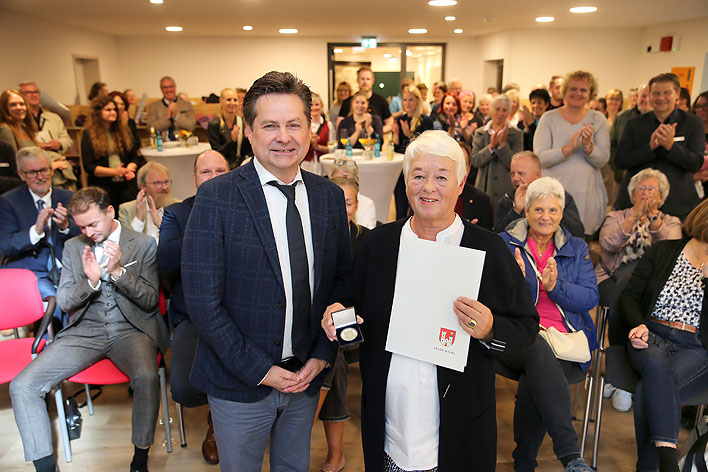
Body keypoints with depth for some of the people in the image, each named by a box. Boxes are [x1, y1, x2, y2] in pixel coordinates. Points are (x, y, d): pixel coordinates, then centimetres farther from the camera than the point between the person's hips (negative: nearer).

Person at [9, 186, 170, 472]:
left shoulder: (144, 244, 1)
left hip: (130, 329, -3)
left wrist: (118, 271, -18)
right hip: (85, 330, 4)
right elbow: (63, 302, 7)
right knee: (22, 386, -15)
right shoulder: (73, 247, 11)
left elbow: (150, 300, -3)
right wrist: (90, 281, -14)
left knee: (147, 377, -34)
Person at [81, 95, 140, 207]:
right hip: (103, 187, -3)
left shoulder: (123, 131, 14)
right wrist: (114, 171, -17)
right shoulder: (89, 134, 2)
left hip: (127, 185, 3)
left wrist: (129, 168, -9)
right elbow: (88, 166, -4)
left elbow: (134, 157, 14)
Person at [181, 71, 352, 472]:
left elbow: (342, 281, 5)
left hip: (306, 375, 4)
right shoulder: (216, 197, -15)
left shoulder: (330, 196, -1)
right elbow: (203, 300, -16)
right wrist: (260, 370, -14)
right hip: (241, 383, -3)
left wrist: (322, 355, -3)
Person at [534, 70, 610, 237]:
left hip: (586, 194, 2)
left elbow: (603, 160, 1)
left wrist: (588, 146, -18)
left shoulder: (597, 120, 8)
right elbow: (540, 158, -9)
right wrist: (568, 148, -21)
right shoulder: (549, 118, 2)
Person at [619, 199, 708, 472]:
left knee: (647, 393, -32)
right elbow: (629, 296, 12)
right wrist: (639, 325, -7)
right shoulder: (663, 252, 11)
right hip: (652, 338, 1)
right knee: (657, 365, -37)